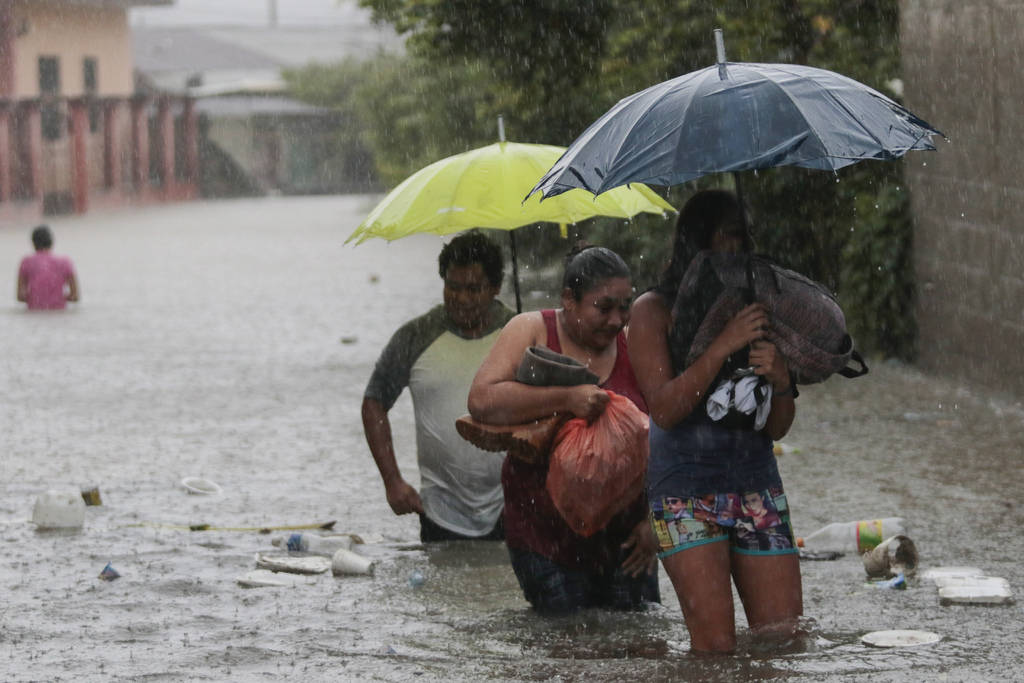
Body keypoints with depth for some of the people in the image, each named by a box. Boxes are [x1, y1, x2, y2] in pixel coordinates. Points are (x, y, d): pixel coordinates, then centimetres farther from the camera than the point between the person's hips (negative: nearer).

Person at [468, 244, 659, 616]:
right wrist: (566, 399, -24)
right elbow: (481, 401, -16)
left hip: (623, 536, 3)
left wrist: (652, 520, 1)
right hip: (545, 538, -3)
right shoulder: (532, 331, -1)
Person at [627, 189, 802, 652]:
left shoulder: (752, 307, 14)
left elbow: (777, 429, 11)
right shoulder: (655, 311, 2)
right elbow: (665, 409, -11)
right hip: (686, 488, -4)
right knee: (716, 645, -13)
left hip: (757, 484, 4)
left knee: (785, 634, -4)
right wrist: (724, 346, -18)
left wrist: (780, 382, -11)